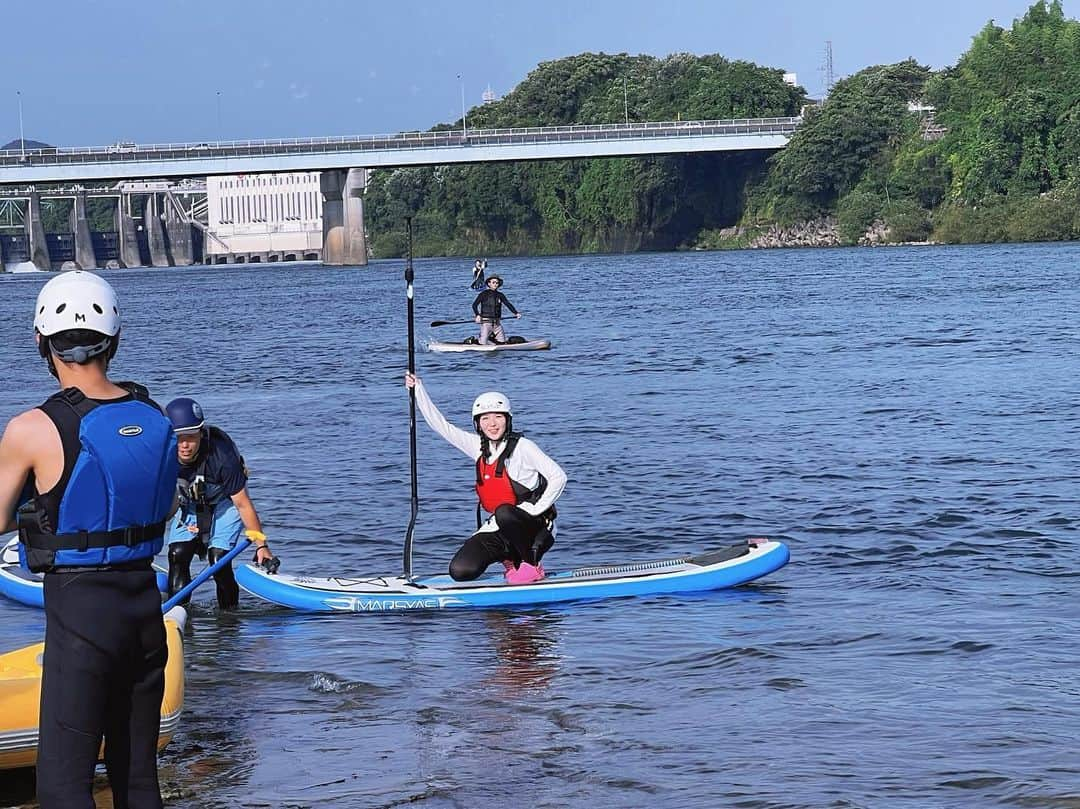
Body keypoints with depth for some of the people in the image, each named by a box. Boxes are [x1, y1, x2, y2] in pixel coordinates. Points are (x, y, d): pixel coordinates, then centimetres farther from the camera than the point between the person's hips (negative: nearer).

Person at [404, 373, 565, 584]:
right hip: (498, 529, 6)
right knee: (461, 571, -12)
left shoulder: (522, 447, -10)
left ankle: (531, 564, -15)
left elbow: (558, 477, -12)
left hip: (534, 527, -5)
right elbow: (440, 425, 9)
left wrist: (535, 510, -18)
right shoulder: (479, 447, 7)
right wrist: (418, 389, 2)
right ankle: (511, 558, 13)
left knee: (504, 513, -39)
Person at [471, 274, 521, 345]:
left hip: (497, 323, 5)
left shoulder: (500, 295, 10)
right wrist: (477, 315, -23)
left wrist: (516, 313, -11)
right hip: (486, 322, -5)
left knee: (502, 342, 2)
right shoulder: (484, 294, -3)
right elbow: (474, 305, -7)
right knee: (483, 344, -10)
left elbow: (508, 304, 4)